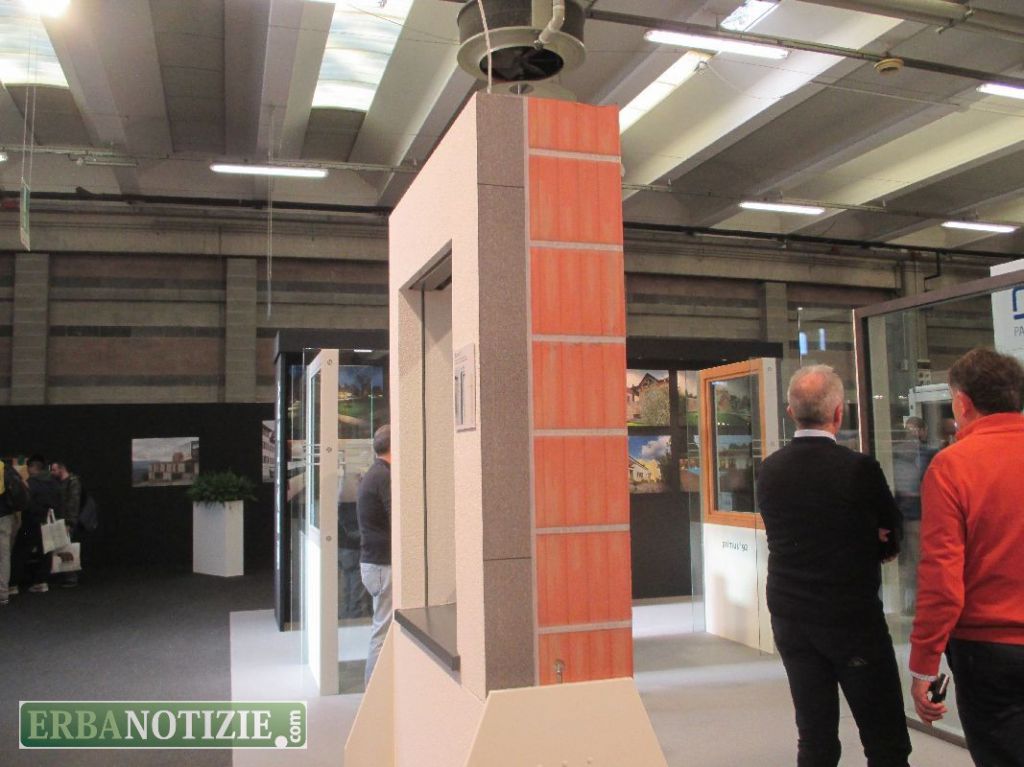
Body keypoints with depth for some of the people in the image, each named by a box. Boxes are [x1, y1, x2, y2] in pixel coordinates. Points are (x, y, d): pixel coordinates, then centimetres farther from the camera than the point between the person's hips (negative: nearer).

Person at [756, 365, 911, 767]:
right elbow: (891, 542, -5)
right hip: (854, 619, -5)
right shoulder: (860, 469, -15)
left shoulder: (768, 471, -1)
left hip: (791, 619, 5)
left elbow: (790, 535, 7)